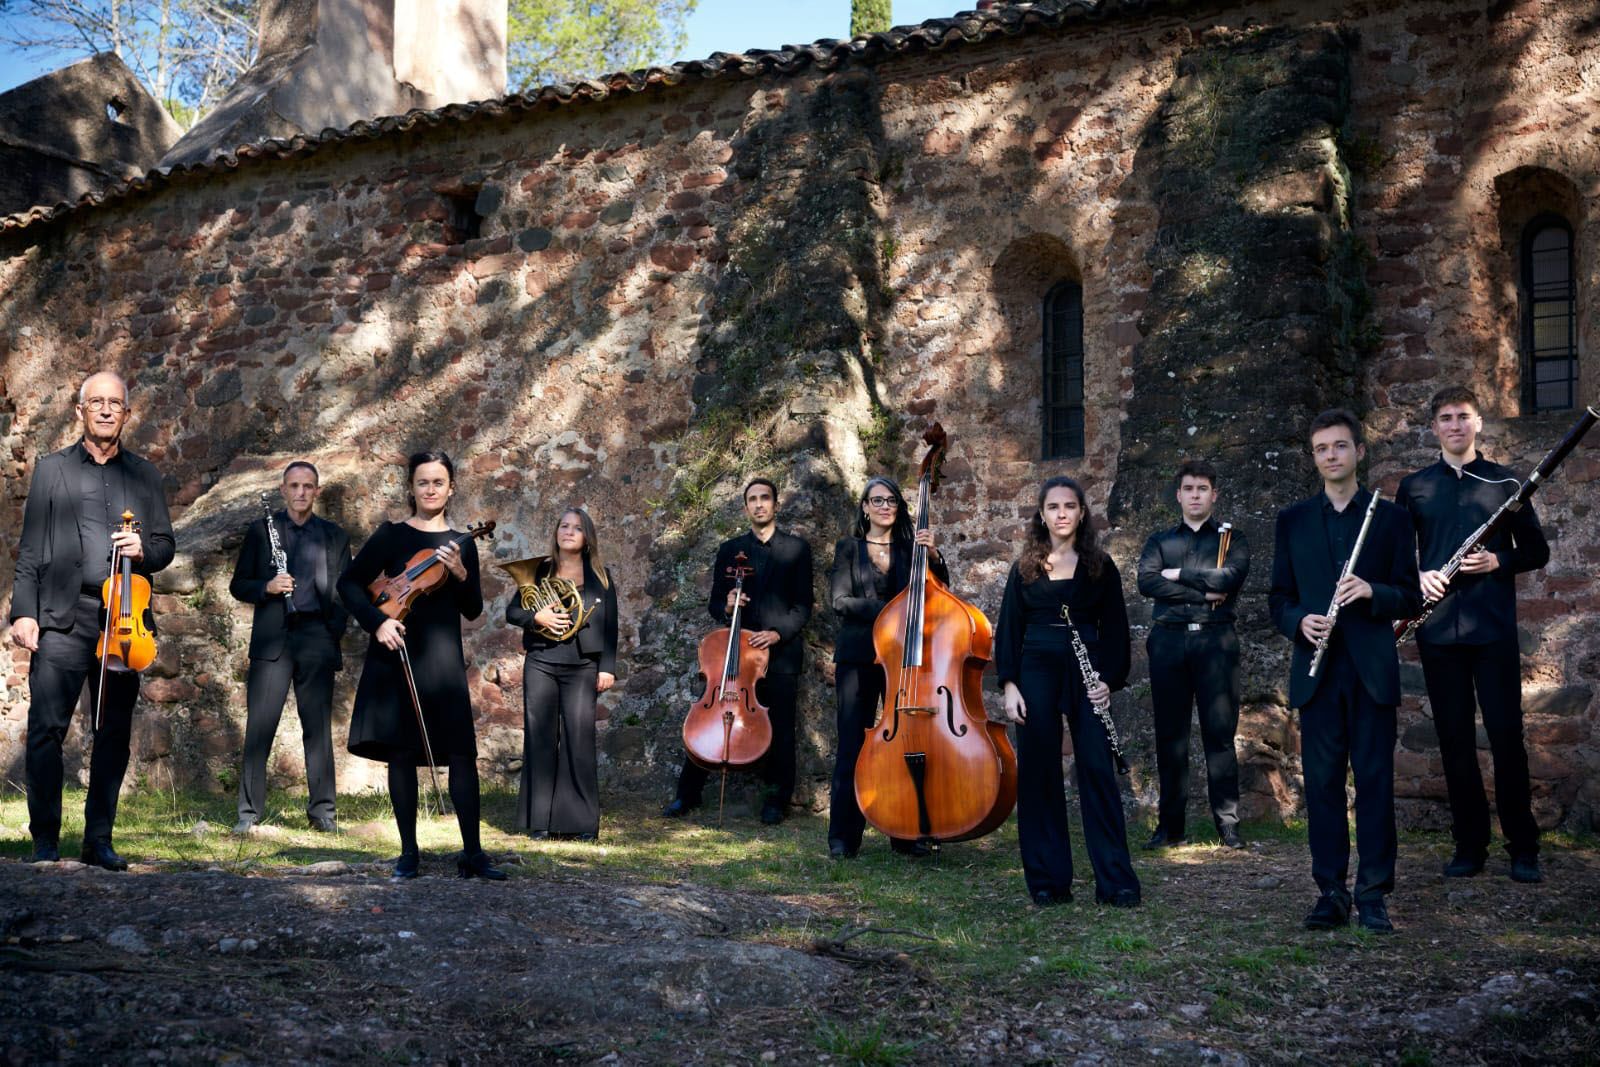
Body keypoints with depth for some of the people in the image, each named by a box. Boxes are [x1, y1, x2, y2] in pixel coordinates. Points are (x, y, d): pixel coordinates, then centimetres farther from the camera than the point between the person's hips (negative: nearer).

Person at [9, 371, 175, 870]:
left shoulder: (145, 474, 16)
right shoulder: (52, 469, 10)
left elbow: (166, 544, 16)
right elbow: (29, 550, 6)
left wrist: (144, 549, -7)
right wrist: (24, 612, -4)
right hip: (63, 618, -2)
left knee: (115, 734, 3)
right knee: (46, 728, -7)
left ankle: (99, 841, 11)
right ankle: (45, 841, 1)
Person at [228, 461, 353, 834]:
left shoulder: (335, 536, 13)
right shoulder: (260, 530, 11)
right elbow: (238, 585, 9)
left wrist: (335, 630, -1)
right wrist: (266, 587, -11)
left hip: (317, 639, 1)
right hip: (271, 640, -1)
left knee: (318, 729, 3)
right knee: (259, 729, -4)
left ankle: (322, 810, 8)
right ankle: (249, 812, 2)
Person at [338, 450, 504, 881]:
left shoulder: (461, 544, 11)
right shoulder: (392, 535, 5)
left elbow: (473, 610, 7)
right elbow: (349, 582, 2)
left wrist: (461, 574, -11)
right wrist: (377, 620, -13)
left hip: (443, 656, 1)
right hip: (397, 654, -1)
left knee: (462, 753, -5)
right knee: (401, 752, 2)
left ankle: (472, 853, -1)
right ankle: (409, 852, 11)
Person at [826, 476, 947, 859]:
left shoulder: (909, 548, 12)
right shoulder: (849, 548, 8)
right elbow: (841, 601, -4)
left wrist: (933, 555, -16)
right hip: (858, 657, -2)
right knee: (853, 745, -4)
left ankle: (905, 834, 9)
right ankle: (843, 835, 2)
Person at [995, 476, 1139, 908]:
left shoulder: (1100, 566, 6)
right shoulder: (1025, 568, 8)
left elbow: (1114, 628, 5)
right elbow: (1009, 628, 8)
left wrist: (1109, 679, -7)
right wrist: (1008, 684, -2)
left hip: (1086, 674, -1)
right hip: (1036, 673, 1)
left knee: (1098, 770, -6)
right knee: (1039, 773, 2)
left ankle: (1116, 880, -2)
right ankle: (1048, 879, 9)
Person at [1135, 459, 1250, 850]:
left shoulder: (1231, 539, 11)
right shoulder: (1160, 540, 16)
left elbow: (1228, 577, -10)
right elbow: (1146, 581, -4)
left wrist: (1179, 574, -2)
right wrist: (1203, 592, -9)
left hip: (1215, 640, -2)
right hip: (1168, 640, 2)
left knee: (1220, 732, -3)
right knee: (1170, 734, 3)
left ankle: (1228, 822, 1)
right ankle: (1170, 825, 8)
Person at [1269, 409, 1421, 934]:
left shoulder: (1391, 517, 6)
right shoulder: (1292, 521, 12)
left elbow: (1411, 597, 4)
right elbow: (1279, 596, 12)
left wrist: (1372, 592, -15)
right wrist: (1298, 621, -9)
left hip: (1371, 670, -2)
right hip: (1316, 670, 2)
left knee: (1375, 780, -1)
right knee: (1322, 781, 3)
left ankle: (1373, 894, 6)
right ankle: (1331, 892, 10)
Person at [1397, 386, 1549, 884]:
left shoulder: (1505, 482, 6)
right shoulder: (1414, 487, 10)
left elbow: (1537, 551, 8)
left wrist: (1499, 561, -11)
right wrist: (1417, 577, -7)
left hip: (1493, 630, -2)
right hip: (1438, 631, 2)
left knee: (1507, 736, -3)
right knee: (1455, 741, 5)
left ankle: (1523, 848, 6)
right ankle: (1469, 846, 13)